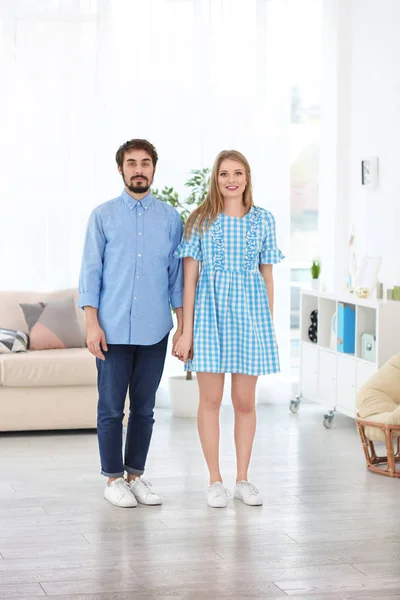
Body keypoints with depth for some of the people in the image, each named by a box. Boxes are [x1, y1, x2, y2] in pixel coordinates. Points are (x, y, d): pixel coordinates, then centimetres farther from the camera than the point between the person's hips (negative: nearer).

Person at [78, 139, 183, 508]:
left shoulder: (170, 218, 7)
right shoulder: (104, 215, 3)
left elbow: (177, 273, 9)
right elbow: (90, 271, 0)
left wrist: (183, 325, 4)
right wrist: (92, 324, -8)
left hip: (154, 330, 2)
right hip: (113, 328, -2)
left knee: (144, 408, 8)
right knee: (111, 407, 2)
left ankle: (136, 475, 19)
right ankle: (113, 479, 13)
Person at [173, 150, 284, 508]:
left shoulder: (263, 220, 6)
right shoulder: (201, 220, 1)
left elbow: (267, 276, 9)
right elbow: (190, 277, -1)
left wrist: (270, 324, 7)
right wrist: (186, 331, -5)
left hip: (250, 313, 2)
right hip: (210, 310, -1)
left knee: (245, 402, 6)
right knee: (210, 400, 3)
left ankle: (243, 480, 18)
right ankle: (215, 481, 14)